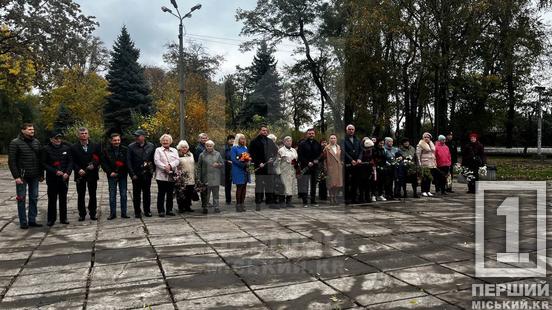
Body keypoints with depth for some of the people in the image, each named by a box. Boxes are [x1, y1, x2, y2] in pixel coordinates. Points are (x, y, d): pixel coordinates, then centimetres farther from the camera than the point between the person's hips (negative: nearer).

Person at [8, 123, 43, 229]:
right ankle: (23, 222, 10)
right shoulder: (15, 143, -6)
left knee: (34, 198, 8)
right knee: (21, 199, 3)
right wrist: (16, 176, -14)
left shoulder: (36, 142, 9)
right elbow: (11, 161, -9)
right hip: (22, 176, -5)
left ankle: (32, 220, 17)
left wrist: (41, 174, 9)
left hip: (34, 176, 5)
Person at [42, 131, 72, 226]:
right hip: (52, 178, -2)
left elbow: (70, 162, 5)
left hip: (64, 177, 2)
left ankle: (63, 218, 17)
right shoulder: (46, 149, -3)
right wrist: (55, 171, -14)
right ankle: (51, 219, 12)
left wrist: (67, 173, -9)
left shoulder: (66, 148, 4)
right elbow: (44, 163, -4)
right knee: (52, 199, 2)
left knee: (63, 198, 9)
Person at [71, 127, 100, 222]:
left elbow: (99, 158, 6)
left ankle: (92, 213, 15)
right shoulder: (74, 147, 3)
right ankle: (82, 214, 13)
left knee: (93, 195, 6)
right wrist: (78, 170, -16)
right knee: (81, 195, 4)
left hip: (92, 174, 1)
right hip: (80, 175, -1)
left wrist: (94, 165, -13)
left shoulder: (95, 146, 6)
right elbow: (73, 162, -1)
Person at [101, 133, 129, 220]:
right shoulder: (106, 151, 1)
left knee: (123, 195, 4)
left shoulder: (125, 150, 1)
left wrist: (126, 172, -10)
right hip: (112, 176, 0)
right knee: (112, 195, 4)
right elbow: (103, 163, 1)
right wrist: (110, 172, -8)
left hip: (122, 176, 1)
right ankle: (112, 213, 10)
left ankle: (124, 213, 11)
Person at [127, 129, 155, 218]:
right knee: (136, 194, 6)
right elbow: (129, 161, -1)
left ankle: (147, 211, 18)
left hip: (147, 174, 1)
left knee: (147, 193, 8)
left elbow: (154, 160, 9)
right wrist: (132, 174, -7)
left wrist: (152, 170, 1)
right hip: (136, 175, -1)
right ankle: (137, 212, 14)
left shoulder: (151, 146, 3)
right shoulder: (131, 147, -1)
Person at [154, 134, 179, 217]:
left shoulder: (174, 150, 16)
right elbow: (156, 161, -6)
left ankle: (169, 210, 17)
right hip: (161, 175, -3)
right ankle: (161, 211, 4)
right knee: (161, 194, -2)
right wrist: (164, 167, -19)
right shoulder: (158, 150, 8)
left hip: (172, 176, 3)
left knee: (170, 194, 8)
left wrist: (170, 166, -16)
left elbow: (177, 160, 2)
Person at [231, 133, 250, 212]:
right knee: (239, 187, -5)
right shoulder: (234, 148, -4)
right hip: (238, 170, -6)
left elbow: (249, 157, 19)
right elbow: (234, 159, -13)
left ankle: (242, 204, 13)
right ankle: (238, 205, 1)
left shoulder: (245, 148, 16)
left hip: (245, 170, 6)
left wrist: (248, 162, -4)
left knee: (244, 187, 7)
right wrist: (243, 164, -20)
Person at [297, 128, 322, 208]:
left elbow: (320, 154, 13)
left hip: (315, 167, 4)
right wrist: (307, 163, -12)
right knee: (305, 185, -7)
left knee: (314, 184, 10)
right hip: (305, 167, -4)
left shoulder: (317, 144, 11)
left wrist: (316, 160, -6)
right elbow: (300, 156, -5)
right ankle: (305, 202, -3)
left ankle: (313, 201, 17)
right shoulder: (302, 144, -1)